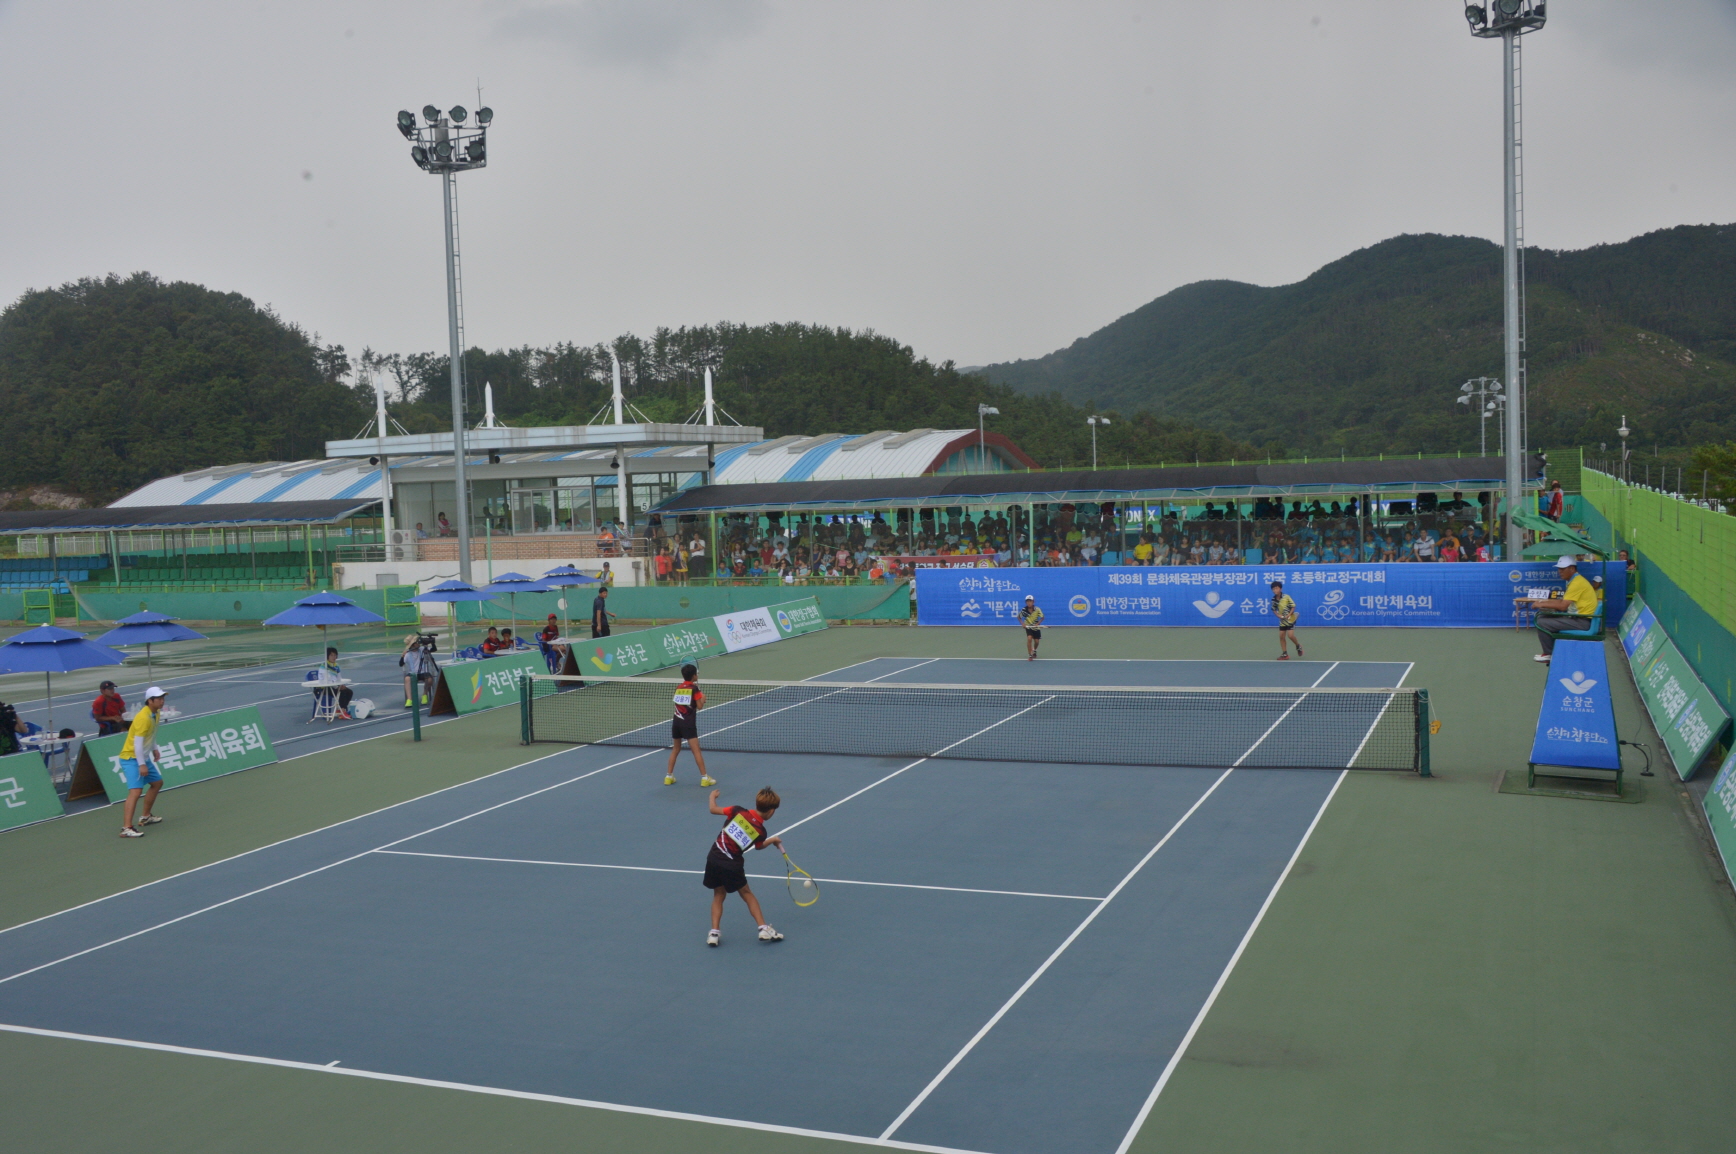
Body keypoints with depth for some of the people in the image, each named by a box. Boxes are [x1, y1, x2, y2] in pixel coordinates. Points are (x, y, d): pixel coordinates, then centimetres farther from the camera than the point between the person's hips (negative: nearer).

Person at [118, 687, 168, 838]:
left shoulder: (156, 714, 5)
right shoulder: (143, 718, -24)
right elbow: (137, 743, -25)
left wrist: (154, 749, 13)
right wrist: (142, 765, -25)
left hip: (143, 758, 10)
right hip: (132, 758, -10)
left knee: (157, 782, 22)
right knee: (136, 790, -21)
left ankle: (145, 816, 38)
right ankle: (126, 828, -27)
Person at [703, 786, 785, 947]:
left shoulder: (739, 811, -6)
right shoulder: (761, 831, -7)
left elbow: (713, 809, 0)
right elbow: (758, 846, 14)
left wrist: (712, 796, 21)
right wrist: (773, 840, 33)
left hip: (714, 858, 2)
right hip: (732, 865, -2)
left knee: (718, 895, 20)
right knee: (746, 894, 18)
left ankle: (714, 932, 11)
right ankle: (764, 929, 16)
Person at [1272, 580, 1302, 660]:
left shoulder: (1286, 597, -16)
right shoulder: (1274, 599, -3)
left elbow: (1293, 606, -11)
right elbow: (1274, 609, 10)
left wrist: (1289, 615, -21)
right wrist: (1278, 615, -9)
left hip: (1290, 619, -5)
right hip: (1282, 621, 5)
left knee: (1290, 635, -14)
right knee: (1281, 636, 1)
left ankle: (1298, 646, 16)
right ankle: (1285, 654, 10)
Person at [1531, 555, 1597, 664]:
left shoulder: (1577, 583, -18)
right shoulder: (1574, 580, 15)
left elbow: (1563, 606, -23)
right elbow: (1563, 601, 16)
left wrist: (1543, 605, -13)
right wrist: (1545, 602, 3)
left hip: (1582, 621, -11)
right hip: (1578, 616, 11)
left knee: (1542, 623, -17)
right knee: (1543, 616, 13)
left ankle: (1549, 654, 1)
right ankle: (1549, 651, 15)